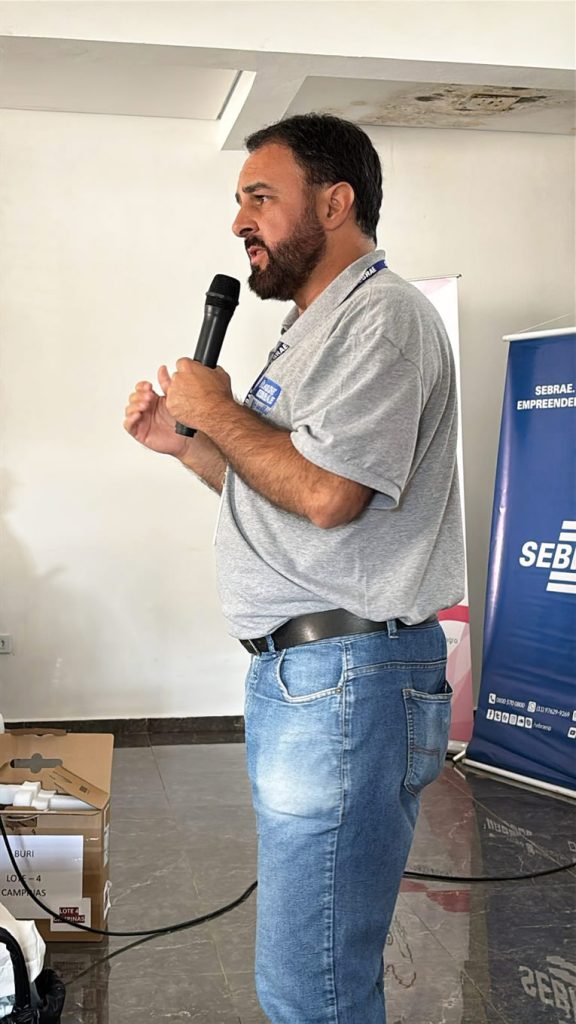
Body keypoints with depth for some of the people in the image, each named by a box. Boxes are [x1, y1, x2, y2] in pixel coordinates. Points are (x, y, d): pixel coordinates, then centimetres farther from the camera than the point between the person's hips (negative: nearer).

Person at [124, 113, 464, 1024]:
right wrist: (183, 442, 13)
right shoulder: (315, 328, 21)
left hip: (348, 675, -10)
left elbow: (326, 493, -24)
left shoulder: (384, 316, -12)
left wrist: (219, 412, -8)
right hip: (290, 673, 10)